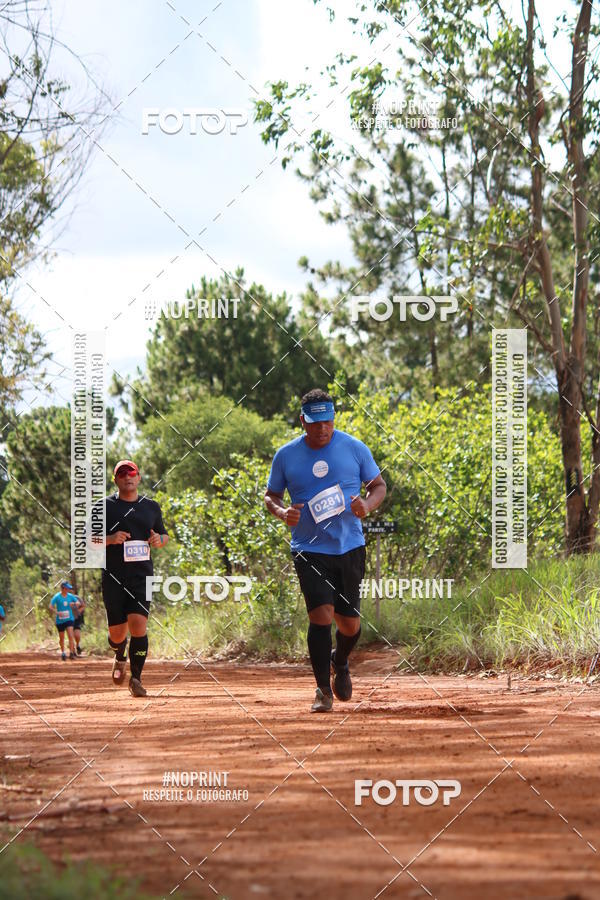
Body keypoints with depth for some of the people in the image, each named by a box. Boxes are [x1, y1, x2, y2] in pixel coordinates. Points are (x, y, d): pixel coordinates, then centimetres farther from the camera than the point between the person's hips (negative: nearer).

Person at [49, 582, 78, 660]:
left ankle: (71, 653, -15)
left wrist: (73, 604, -9)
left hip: (69, 619, 1)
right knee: (61, 638, 10)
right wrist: (57, 612, -27)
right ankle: (63, 652, 28)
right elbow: (50, 607, -12)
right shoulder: (57, 597, -8)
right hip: (60, 620, -1)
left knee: (70, 636, -15)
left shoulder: (70, 596, 3)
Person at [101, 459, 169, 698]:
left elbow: (164, 536, 23)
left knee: (138, 625, -17)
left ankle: (136, 678, -8)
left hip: (142, 576, 1)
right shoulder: (105, 507, 4)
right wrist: (110, 539, -16)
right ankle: (120, 657, 37)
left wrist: (159, 539, -1)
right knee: (117, 632, 1)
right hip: (113, 577, -1)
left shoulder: (151, 507, 14)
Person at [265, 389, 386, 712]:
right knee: (321, 614, -17)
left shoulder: (355, 448, 0)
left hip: (350, 548, 1)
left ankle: (340, 662, 41)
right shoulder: (286, 455, 1)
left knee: (349, 622, 6)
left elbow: (379, 485, 10)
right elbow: (271, 495, 12)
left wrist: (367, 504, -12)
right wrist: (282, 512, -10)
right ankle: (323, 688, -4)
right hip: (309, 549, -1)